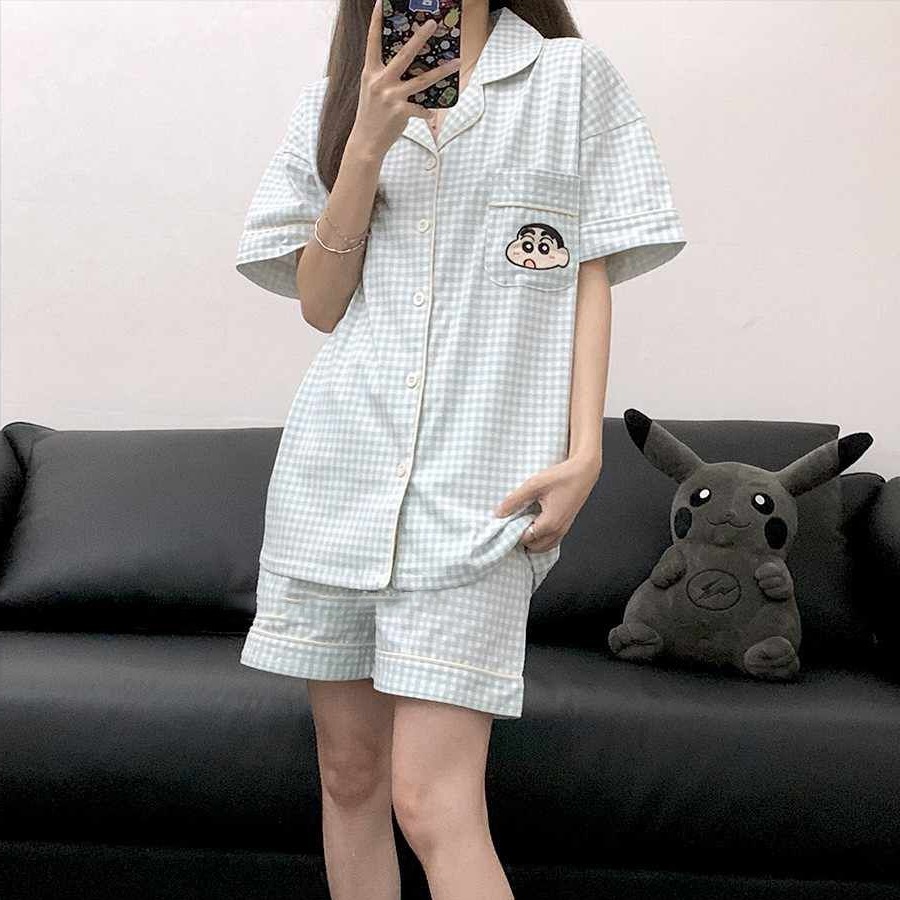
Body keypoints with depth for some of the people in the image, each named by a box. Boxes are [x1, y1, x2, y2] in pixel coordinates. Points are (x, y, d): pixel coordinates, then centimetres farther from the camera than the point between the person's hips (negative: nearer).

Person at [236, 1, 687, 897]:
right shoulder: (332, 102, 14)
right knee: (349, 773, 9)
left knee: (432, 800, -11)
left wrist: (583, 454, -5)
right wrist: (369, 142, -5)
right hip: (337, 462, 3)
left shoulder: (575, 77, 9)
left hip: (479, 479, -3)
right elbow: (319, 304, 7)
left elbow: (591, 278, 5)